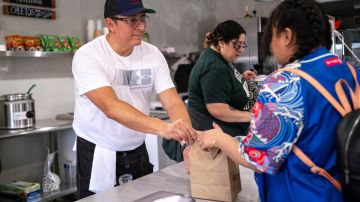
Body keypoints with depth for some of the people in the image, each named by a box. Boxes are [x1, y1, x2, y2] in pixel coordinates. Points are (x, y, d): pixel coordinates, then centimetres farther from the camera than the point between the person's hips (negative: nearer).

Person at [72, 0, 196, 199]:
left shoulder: (153, 54, -4)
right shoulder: (87, 56, -18)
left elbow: (173, 102, -10)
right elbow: (110, 107, -32)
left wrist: (188, 137, -30)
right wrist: (162, 127, -44)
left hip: (138, 152, 5)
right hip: (98, 156, -4)